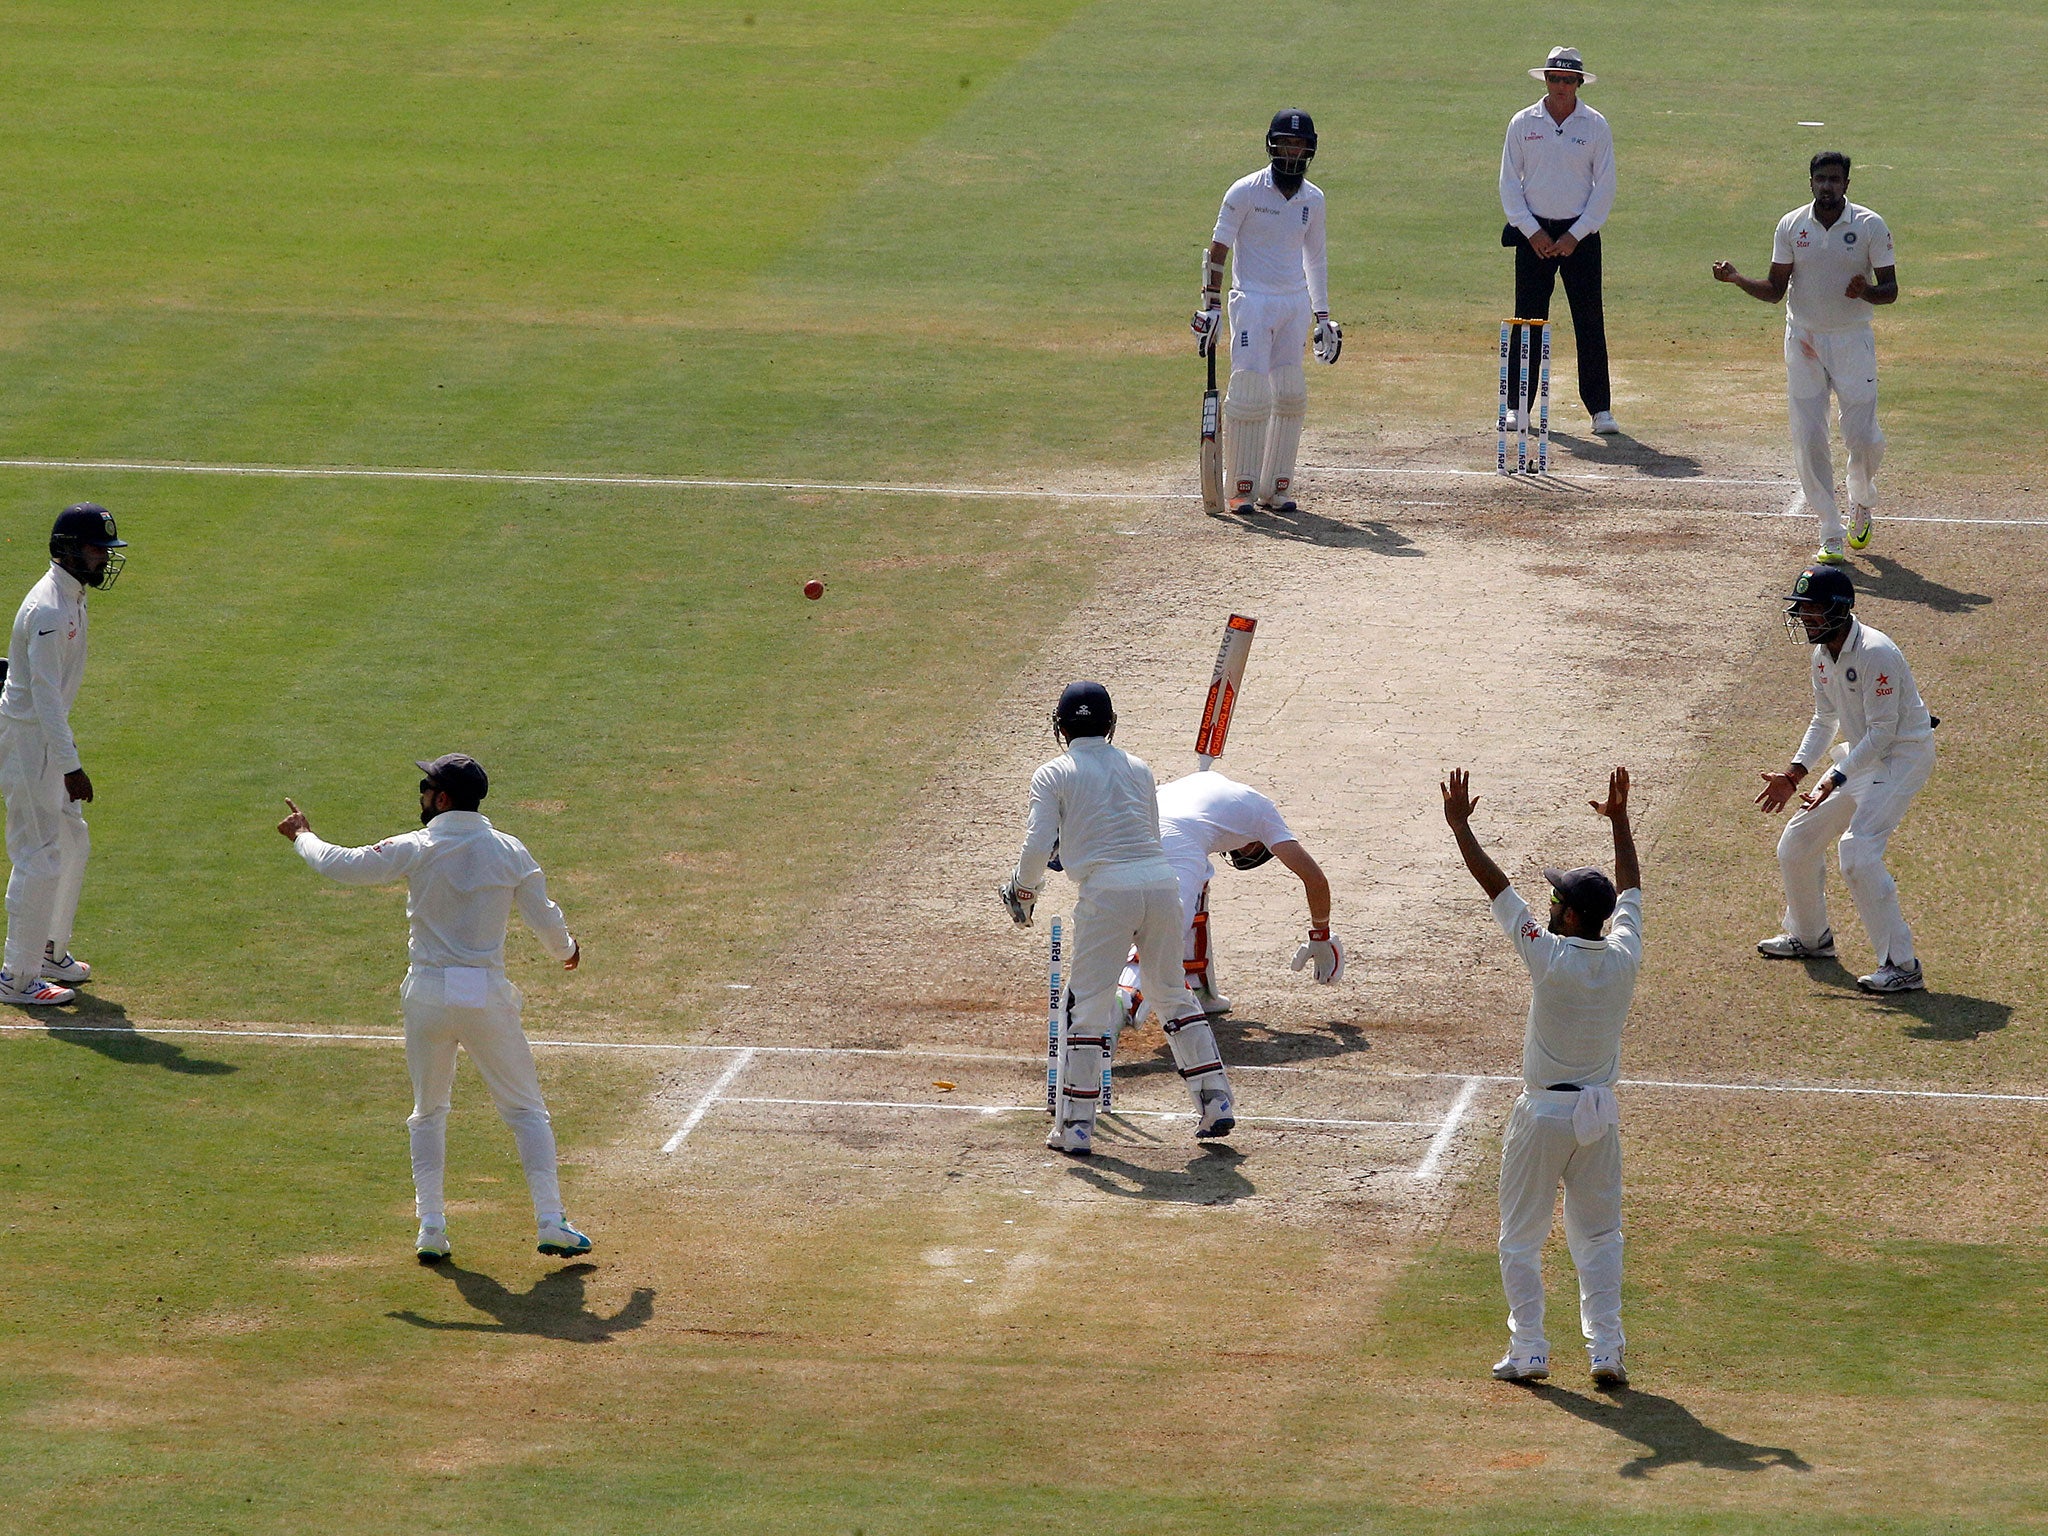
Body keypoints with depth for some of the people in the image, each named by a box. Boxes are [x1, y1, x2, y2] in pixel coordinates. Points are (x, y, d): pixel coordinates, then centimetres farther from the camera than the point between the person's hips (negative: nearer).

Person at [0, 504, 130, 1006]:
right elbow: (44, 693, -27)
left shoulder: (72, 597, 8)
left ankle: (49, 950, 34)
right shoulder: (49, 610, -24)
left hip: (48, 734, 10)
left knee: (72, 845, 20)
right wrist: (70, 766, -29)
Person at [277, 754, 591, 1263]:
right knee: (526, 1110, 8)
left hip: (428, 994, 0)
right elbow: (545, 920, 1)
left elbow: (341, 865, 0)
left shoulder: (415, 850, -5)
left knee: (428, 1113, 17)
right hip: (487, 994, 0)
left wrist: (302, 836, 20)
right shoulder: (510, 852, -1)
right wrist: (567, 951, 24)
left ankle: (431, 1228, 9)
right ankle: (551, 1223, -3)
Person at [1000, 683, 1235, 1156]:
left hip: (1107, 888, -4)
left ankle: (1075, 1126, 0)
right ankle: (1216, 1103, 16)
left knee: (1086, 1005, 2)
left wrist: (1022, 892, 12)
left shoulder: (1053, 775, 4)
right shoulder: (1138, 769, 17)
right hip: (1162, 881, 4)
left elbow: (1037, 847, -5)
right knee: (1173, 995, 18)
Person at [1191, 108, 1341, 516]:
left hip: (1296, 304, 5)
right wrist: (1211, 305, -10)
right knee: (1249, 392, -11)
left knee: (1291, 397, 2)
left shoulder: (1313, 199, 8)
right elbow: (1218, 249, -5)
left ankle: (1276, 487, 11)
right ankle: (1240, 488, -2)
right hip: (1252, 301, -5)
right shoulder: (1245, 192, -6)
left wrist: (1323, 316, 18)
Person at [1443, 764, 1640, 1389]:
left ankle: (1528, 1350, 4)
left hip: (1543, 1113, -4)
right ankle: (1606, 1350, 4)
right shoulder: (1624, 959, -6)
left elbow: (1495, 884, -12)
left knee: (1521, 1238, 7)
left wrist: (1461, 826, -4)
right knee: (1599, 1237, 12)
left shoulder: (1550, 957, -18)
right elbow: (1629, 890, 12)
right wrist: (1620, 820, 23)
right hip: (1599, 1113, 4)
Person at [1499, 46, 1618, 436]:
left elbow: (1605, 188, 1)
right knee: (1527, 320, 0)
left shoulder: (1595, 126, 1)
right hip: (1533, 233, 1)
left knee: (1590, 322, -3)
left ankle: (1600, 408, -1)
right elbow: (1509, 183, 4)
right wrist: (1532, 231, -7)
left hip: (1580, 235, -1)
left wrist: (1574, 236, -8)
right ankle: (1517, 406, 6)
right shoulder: (1523, 124, 4)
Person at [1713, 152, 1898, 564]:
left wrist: (1866, 291, -26)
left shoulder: (1870, 226, -5)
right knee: (1808, 439, -4)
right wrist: (1737, 280, -13)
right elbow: (1775, 290, 4)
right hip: (1804, 341, 2)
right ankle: (1832, 536, 3)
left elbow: (1890, 290, -4)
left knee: (1862, 436, -3)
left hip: (1853, 340, -2)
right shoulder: (1791, 226, 1)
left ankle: (1862, 503, 30)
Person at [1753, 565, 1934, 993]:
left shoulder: (1875, 653, -25)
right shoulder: (1823, 653, 3)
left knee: (1858, 852, -24)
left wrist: (1837, 780, -29)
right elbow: (1824, 721, 14)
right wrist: (1793, 774, 3)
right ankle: (1809, 937, 35)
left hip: (1903, 754, -9)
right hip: (1861, 754, 9)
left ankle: (1901, 965, -19)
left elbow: (1882, 731, -25)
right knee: (1797, 843, 12)